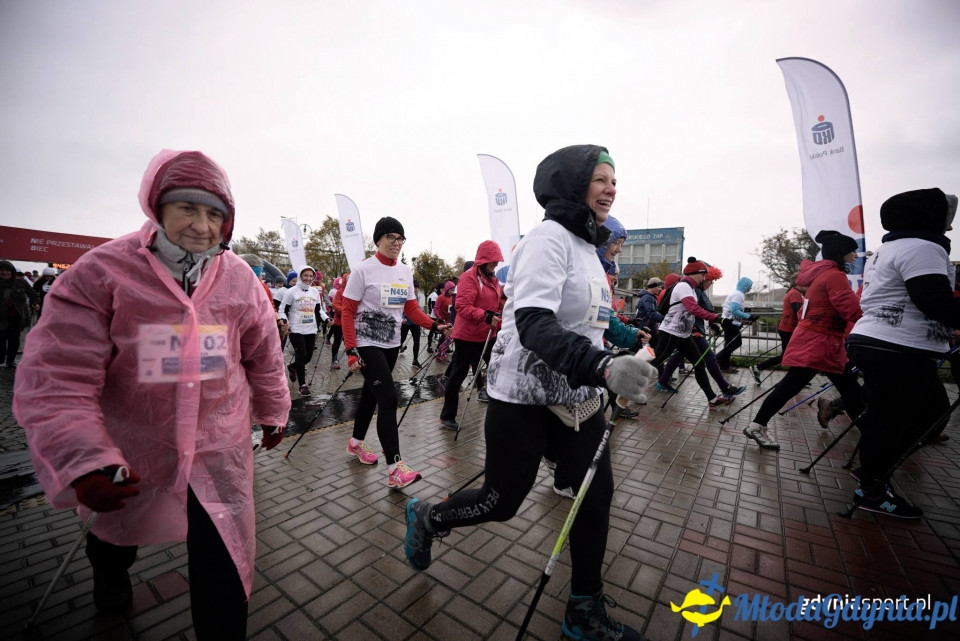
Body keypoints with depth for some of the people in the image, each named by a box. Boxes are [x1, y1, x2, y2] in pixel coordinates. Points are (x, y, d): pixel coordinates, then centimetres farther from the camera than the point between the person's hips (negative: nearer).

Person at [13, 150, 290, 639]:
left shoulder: (239, 278, -9)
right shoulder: (102, 273, -15)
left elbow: (263, 356, 2)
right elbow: (57, 378, -19)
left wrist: (272, 412, 11)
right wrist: (82, 463, -29)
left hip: (219, 448, 0)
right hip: (130, 451, 1)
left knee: (223, 566, 1)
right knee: (115, 529, 32)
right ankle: (108, 573, 68)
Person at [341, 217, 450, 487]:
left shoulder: (405, 272, 5)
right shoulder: (364, 270, -11)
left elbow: (411, 309, 7)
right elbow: (347, 312, -11)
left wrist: (434, 325, -9)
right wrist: (351, 351, -18)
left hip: (391, 344, 6)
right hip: (367, 344, -6)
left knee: (372, 393, 18)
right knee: (388, 398, -13)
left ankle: (356, 443, 40)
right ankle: (395, 469, -8)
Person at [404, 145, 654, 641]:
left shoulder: (587, 245, 12)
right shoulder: (549, 237, -16)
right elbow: (533, 324, -29)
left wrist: (629, 342, 14)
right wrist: (602, 367, -39)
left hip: (577, 396, 9)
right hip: (524, 396, -8)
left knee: (597, 495, 11)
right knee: (501, 502, 7)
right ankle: (424, 517, 38)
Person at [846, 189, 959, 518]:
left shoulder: (887, 249, 20)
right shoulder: (922, 247, -11)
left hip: (877, 344, 10)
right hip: (897, 351, -10)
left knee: (932, 410, 20)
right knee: (887, 419, 0)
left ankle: (873, 469, 26)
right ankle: (871, 491, 14)